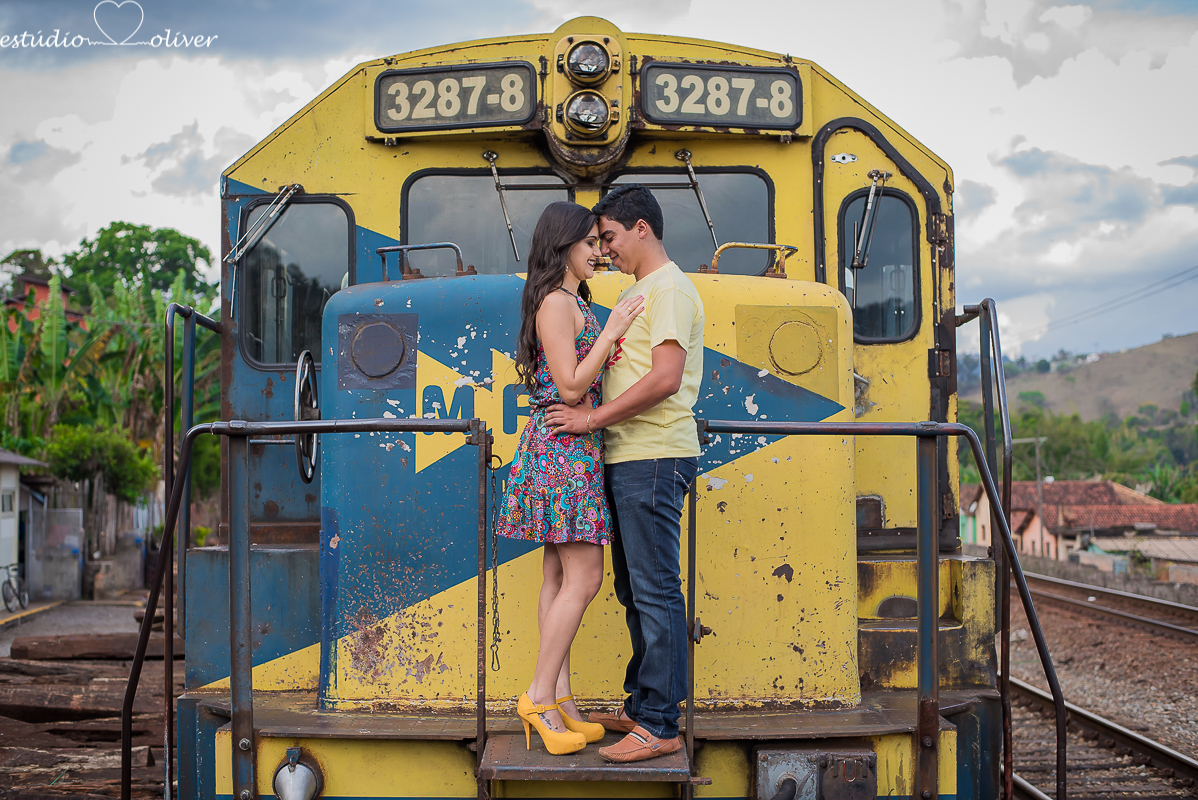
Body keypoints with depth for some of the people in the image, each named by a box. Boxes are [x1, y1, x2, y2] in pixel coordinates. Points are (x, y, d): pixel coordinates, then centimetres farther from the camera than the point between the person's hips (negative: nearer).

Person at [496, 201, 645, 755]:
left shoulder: (575, 302, 20)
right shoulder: (556, 303, -11)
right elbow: (570, 387, -16)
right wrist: (611, 332, -13)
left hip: (573, 448, 10)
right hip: (564, 446, -10)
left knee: (560, 576, 8)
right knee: (583, 577, -10)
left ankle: (560, 699, 10)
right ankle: (540, 696, -5)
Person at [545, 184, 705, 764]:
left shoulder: (669, 289, -11)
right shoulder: (635, 293, 21)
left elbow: (666, 378, -22)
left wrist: (591, 419, -19)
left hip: (654, 460, -10)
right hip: (629, 458, 10)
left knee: (655, 590, -7)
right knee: (634, 590, 15)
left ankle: (660, 726, -3)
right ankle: (640, 706, 25)